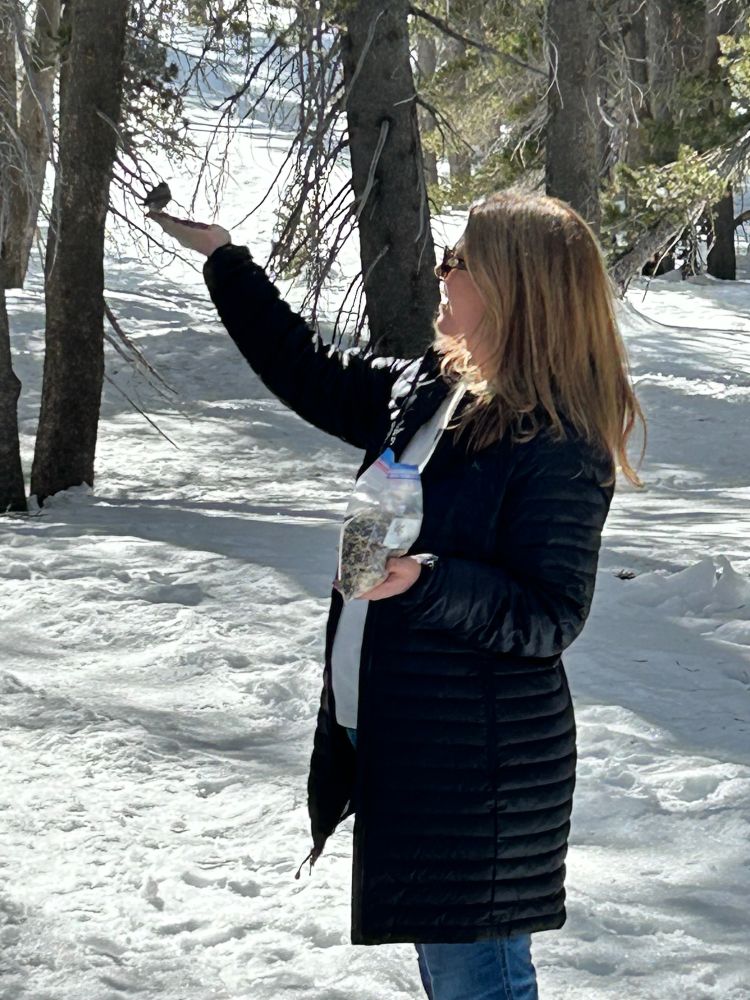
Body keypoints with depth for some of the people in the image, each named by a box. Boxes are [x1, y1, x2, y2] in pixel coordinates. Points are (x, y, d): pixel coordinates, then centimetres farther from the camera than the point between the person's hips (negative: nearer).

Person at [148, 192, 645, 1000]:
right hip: (392, 742, 9)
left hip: (475, 767, -9)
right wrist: (222, 260, 25)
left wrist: (425, 579, -33)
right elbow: (313, 377, 22)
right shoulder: (425, 391, 7)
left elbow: (550, 617, -20)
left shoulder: (559, 446, -19)